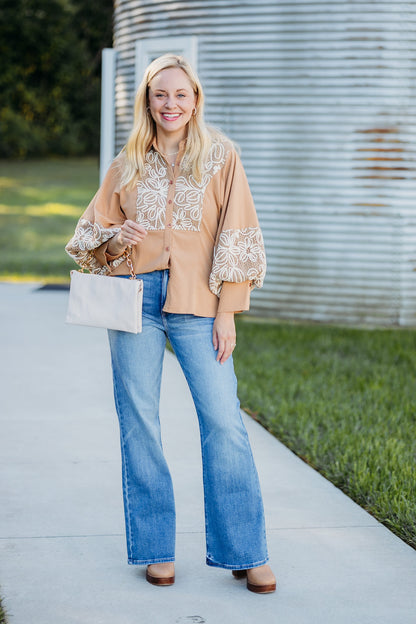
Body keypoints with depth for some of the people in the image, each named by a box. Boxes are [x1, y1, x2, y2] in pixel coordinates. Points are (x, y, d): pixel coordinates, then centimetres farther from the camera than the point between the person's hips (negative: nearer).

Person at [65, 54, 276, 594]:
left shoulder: (220, 155, 3)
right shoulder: (127, 164, 10)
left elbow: (236, 238, 0)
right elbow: (90, 234, 16)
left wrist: (226, 313, -5)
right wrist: (115, 236, -8)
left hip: (197, 303, -2)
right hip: (136, 299, 2)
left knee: (224, 420, -8)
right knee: (139, 422, 3)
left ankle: (244, 552, 3)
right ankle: (155, 548, 15)